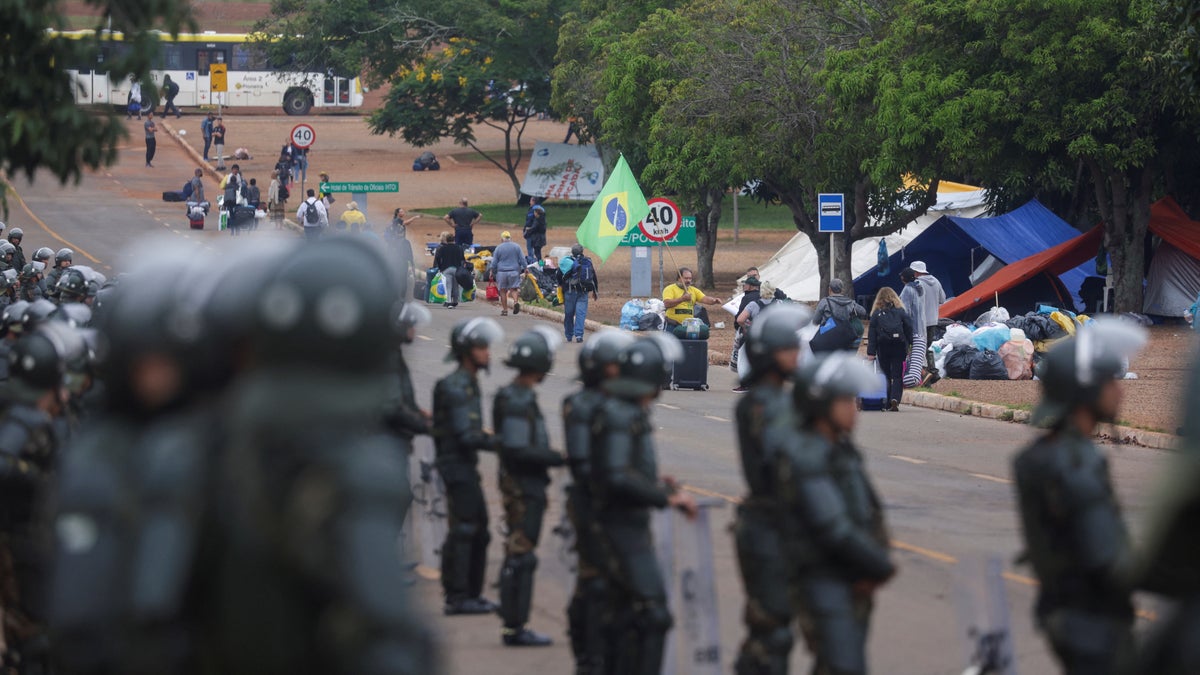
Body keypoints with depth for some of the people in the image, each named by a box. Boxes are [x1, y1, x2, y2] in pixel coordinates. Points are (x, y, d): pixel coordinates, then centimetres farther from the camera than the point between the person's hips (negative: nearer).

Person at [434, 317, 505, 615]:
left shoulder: (468, 384, 16)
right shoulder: (456, 387, -17)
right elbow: (466, 436, -22)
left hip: (467, 467, 10)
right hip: (457, 466, -10)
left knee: (479, 531, 13)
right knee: (463, 531, -9)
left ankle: (472, 594, 20)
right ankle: (457, 598, -7)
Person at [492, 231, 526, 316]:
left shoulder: (498, 248, 0)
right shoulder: (516, 247, 4)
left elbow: (494, 263, 1)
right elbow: (522, 260, 5)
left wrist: (493, 271, 12)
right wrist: (523, 270, 14)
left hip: (502, 272, -1)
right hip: (514, 272, 1)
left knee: (503, 291, 6)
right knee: (514, 289, 4)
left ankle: (504, 310, 7)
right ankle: (516, 301, -25)